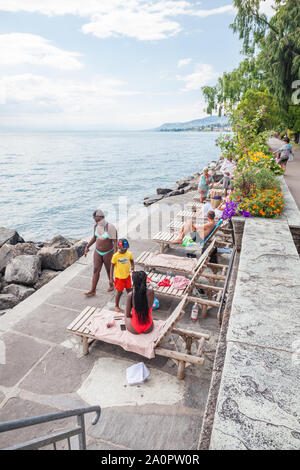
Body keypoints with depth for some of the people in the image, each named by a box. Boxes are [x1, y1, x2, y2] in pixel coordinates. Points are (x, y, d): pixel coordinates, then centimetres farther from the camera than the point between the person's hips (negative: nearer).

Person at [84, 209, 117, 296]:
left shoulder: (110, 227, -21)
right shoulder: (96, 226, -3)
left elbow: (115, 241, -18)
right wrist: (87, 246, 14)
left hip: (108, 252, -5)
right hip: (98, 252, 5)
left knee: (109, 270, 13)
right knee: (96, 270, 3)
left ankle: (111, 285, 37)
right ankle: (93, 290, 8)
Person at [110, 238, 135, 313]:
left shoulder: (129, 254, -8)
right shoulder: (115, 256, -18)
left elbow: (132, 261, 10)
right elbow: (112, 266, -10)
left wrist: (132, 266, -14)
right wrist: (111, 278, -9)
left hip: (127, 276, 3)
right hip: (119, 277, -3)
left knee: (129, 290, 14)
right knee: (119, 292, 7)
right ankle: (116, 306, 29)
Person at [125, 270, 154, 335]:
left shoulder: (130, 295, -22)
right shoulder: (151, 292, -17)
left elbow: (128, 315, -8)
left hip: (134, 330, -2)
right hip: (148, 329, 2)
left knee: (126, 311, 29)